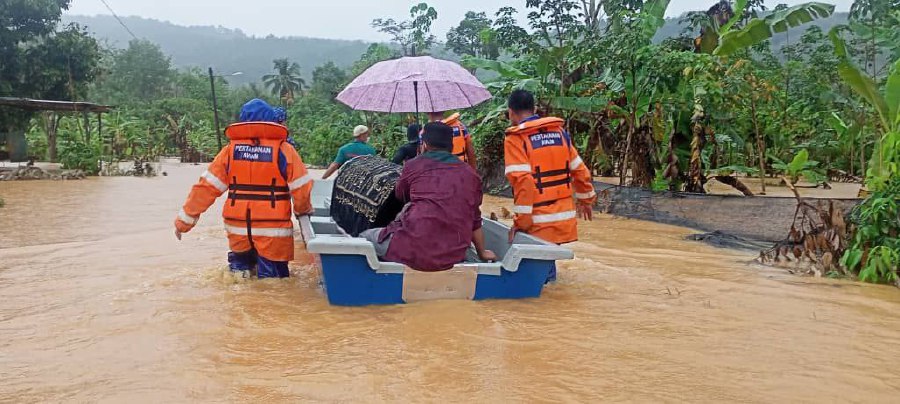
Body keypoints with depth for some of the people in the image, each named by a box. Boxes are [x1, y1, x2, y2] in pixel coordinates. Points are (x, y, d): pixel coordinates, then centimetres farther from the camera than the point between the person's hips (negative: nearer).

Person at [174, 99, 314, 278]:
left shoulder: (230, 150, 1)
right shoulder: (284, 150, -7)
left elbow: (207, 187, -1)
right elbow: (301, 187, -7)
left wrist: (185, 219, 5)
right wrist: (303, 210, 14)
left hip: (238, 229, 3)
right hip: (273, 231, -3)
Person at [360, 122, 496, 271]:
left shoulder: (413, 165, 7)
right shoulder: (470, 173, 14)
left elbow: (400, 196, 27)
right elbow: (475, 220, 19)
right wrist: (482, 254, 31)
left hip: (416, 249, -4)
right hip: (454, 257, 4)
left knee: (364, 238, 19)